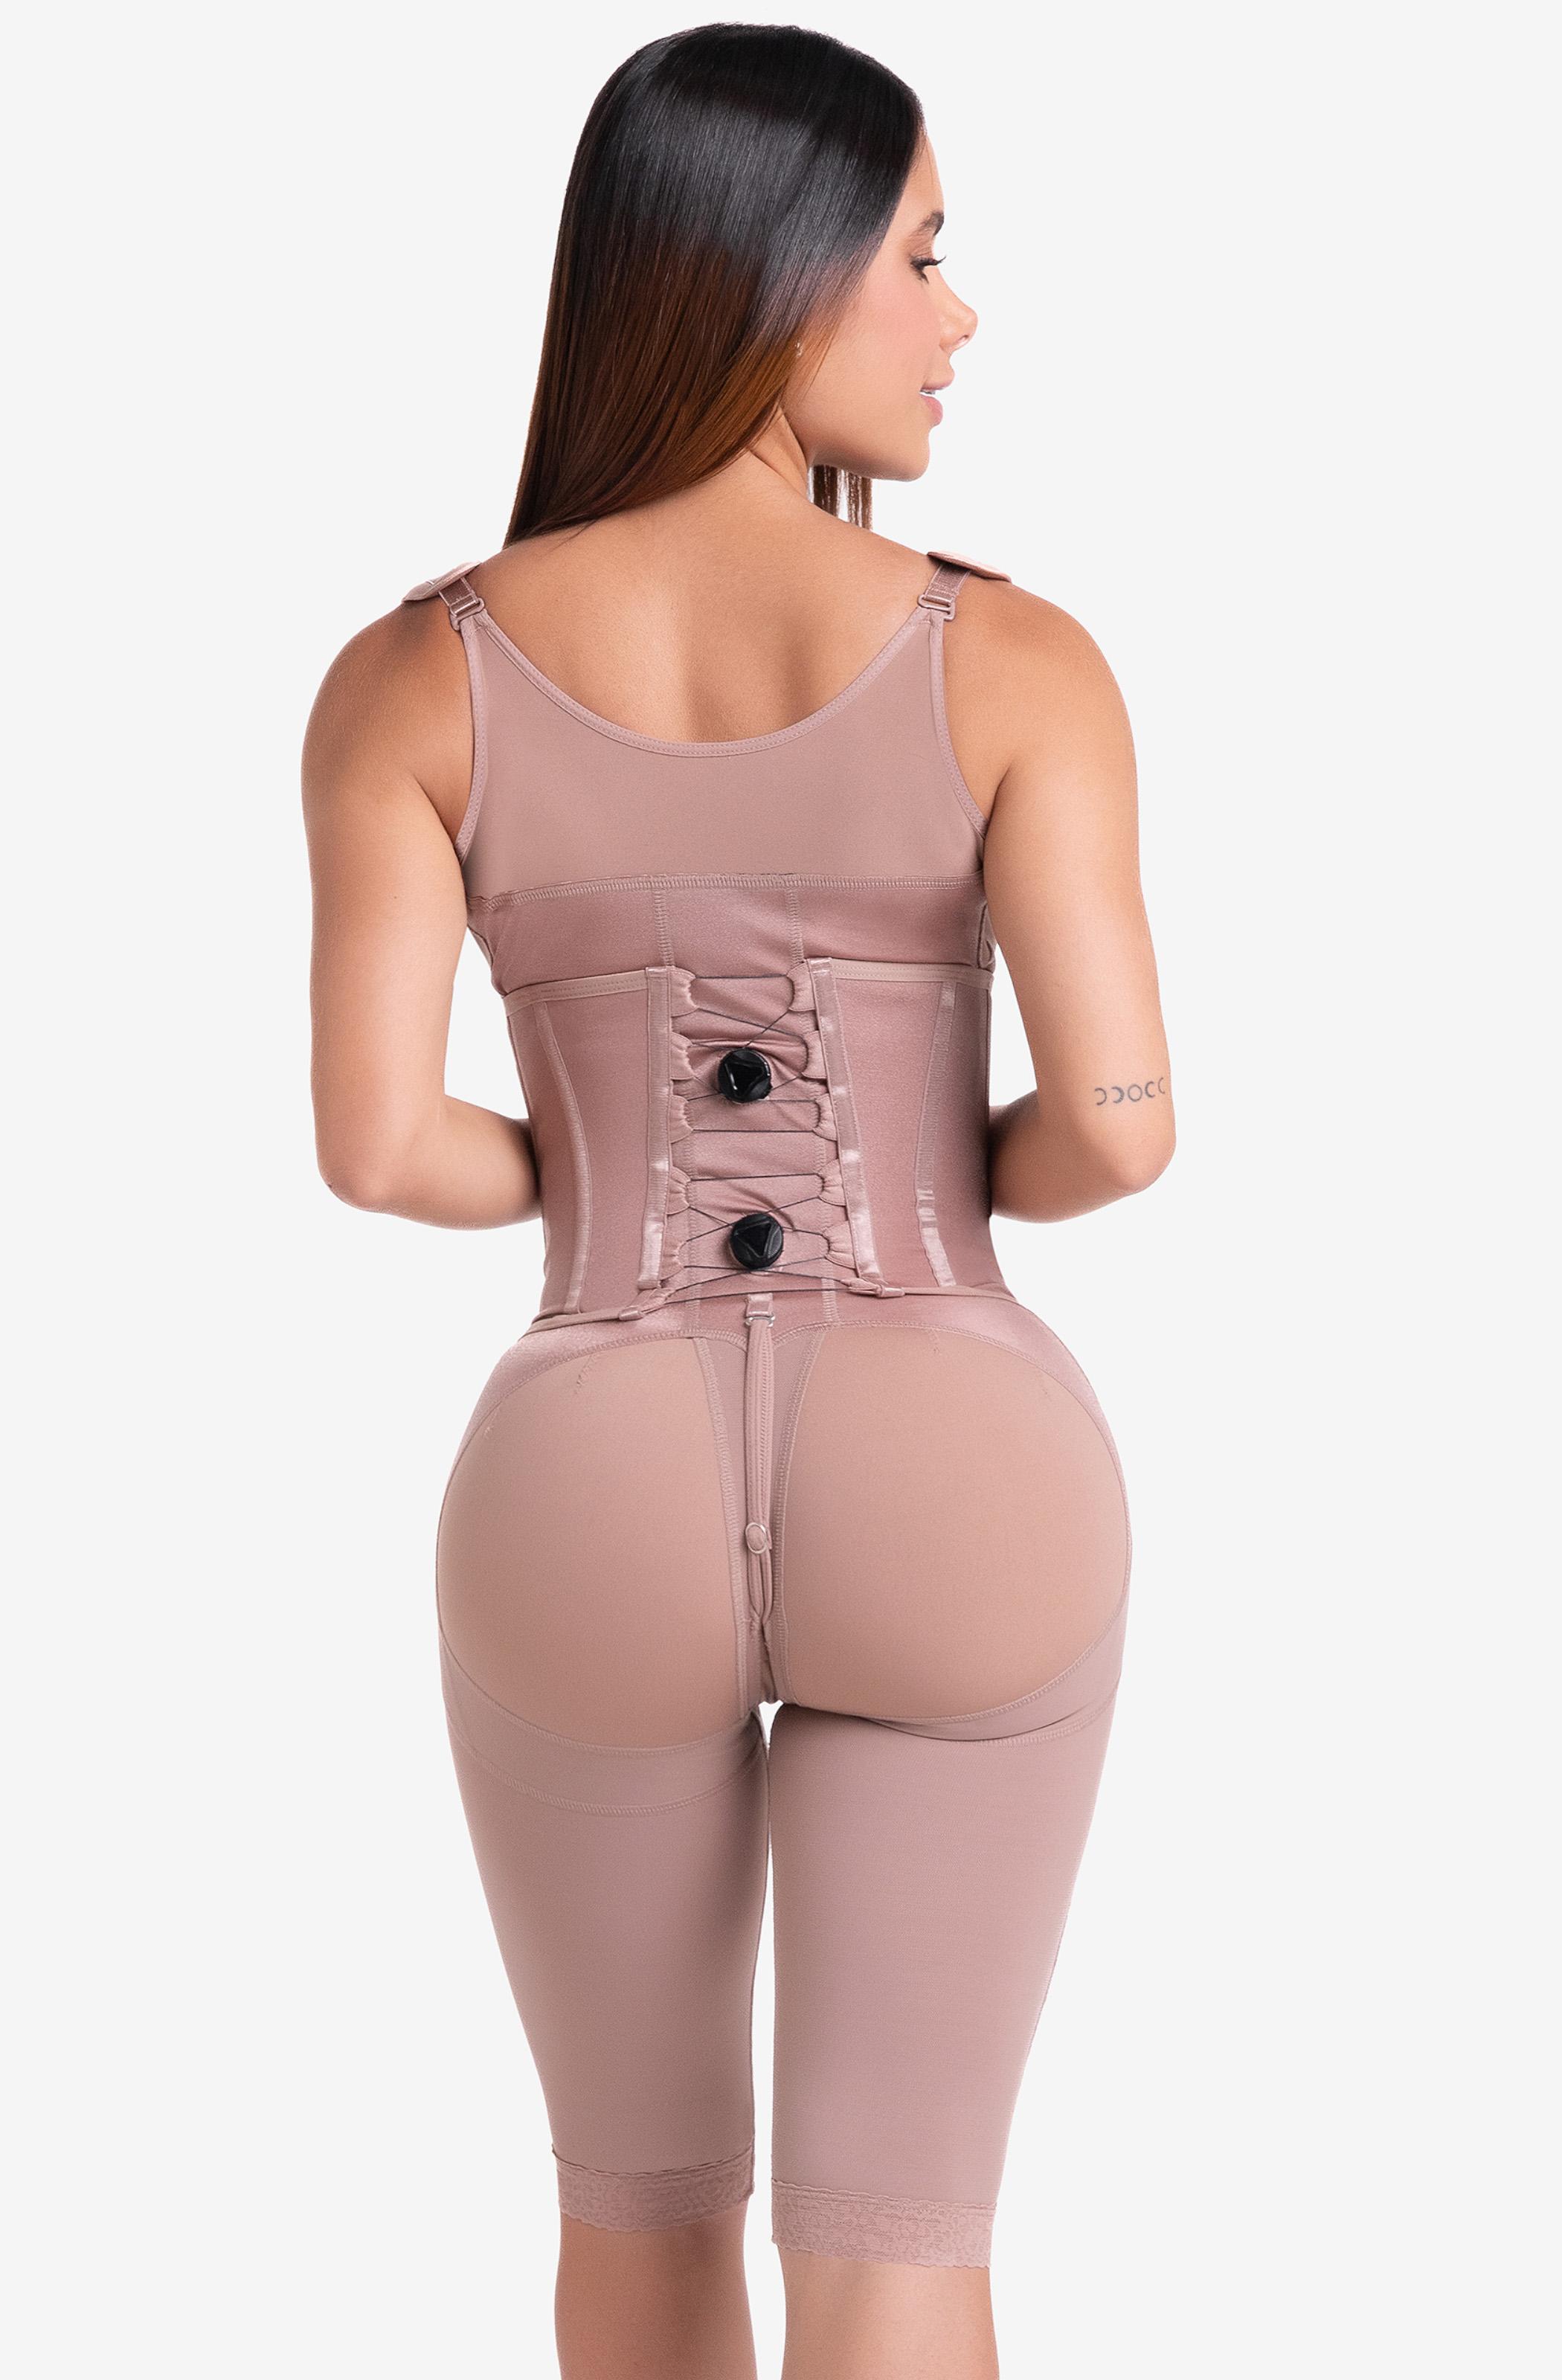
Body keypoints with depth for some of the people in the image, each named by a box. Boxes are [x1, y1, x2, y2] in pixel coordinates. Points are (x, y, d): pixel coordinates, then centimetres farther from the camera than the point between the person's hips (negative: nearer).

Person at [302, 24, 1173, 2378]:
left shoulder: (410, 678, -2)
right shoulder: (1013, 659, -6)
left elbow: (371, 1142, -9)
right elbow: (1119, 1120, -14)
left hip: (594, 1521, 2)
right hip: (953, 1507, -1)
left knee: (643, 2182, 24)